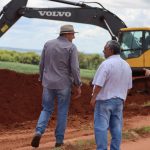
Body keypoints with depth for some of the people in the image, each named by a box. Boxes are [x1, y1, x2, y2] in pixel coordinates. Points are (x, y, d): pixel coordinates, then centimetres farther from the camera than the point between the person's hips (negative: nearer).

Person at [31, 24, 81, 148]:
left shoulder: (48, 44, 3)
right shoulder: (71, 47, -9)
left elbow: (42, 64, 7)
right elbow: (74, 68, -13)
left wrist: (42, 79, 20)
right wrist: (78, 86, -6)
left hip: (48, 83, 3)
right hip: (64, 84, -3)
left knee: (47, 110, 12)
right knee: (62, 112, 9)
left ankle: (39, 132, -10)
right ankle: (59, 140, 12)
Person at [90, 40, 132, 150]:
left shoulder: (107, 64, -16)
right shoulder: (126, 65, 8)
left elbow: (99, 84, -20)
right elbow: (128, 86, 13)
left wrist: (93, 98, -11)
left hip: (104, 99, -7)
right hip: (118, 100, 7)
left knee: (101, 126, -3)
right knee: (116, 127, 9)